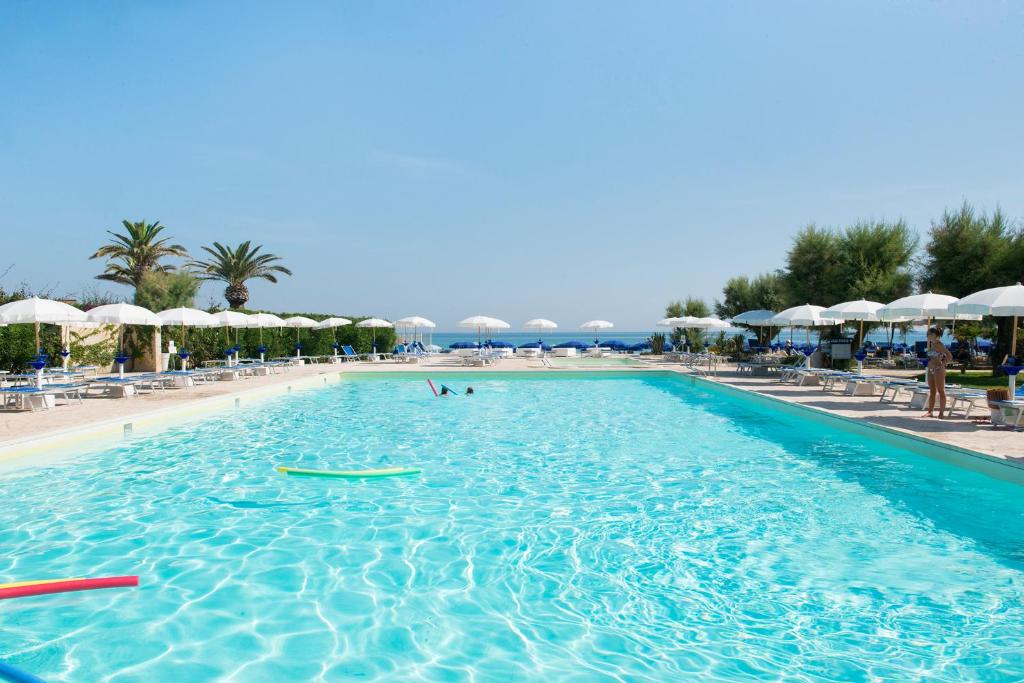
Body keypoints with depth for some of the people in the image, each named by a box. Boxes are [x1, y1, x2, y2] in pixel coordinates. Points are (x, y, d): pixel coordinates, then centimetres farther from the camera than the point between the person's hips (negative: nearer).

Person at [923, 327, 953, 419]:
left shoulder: (939, 344, -13)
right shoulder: (931, 344, 10)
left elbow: (949, 356, -16)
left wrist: (942, 364, -12)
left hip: (938, 369, -9)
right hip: (931, 370, 9)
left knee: (941, 391, -2)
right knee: (931, 391, 10)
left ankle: (941, 413, 2)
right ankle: (929, 412, 14)